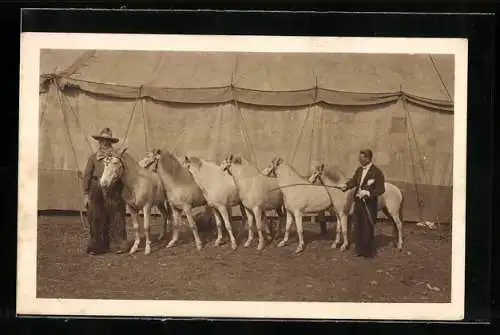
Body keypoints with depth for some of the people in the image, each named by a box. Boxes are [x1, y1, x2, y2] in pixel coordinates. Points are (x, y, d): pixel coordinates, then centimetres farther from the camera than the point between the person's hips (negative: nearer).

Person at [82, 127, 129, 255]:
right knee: (97, 219, 2)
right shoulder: (93, 157, 9)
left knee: (115, 219, 2)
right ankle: (97, 246, 10)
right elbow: (87, 176, 8)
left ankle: (117, 245, 10)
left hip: (114, 192, 0)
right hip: (97, 192, 1)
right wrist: (86, 194, 3)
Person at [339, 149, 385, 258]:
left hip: (369, 204, -7)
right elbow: (353, 181, 3)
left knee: (368, 228, 1)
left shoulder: (377, 172, -12)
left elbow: (381, 189, -14)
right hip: (358, 202, 7)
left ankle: (368, 251, 14)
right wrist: (346, 185, -18)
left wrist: (368, 193, -26)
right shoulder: (359, 169, 8)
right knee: (358, 227, 14)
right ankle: (360, 250, 27)